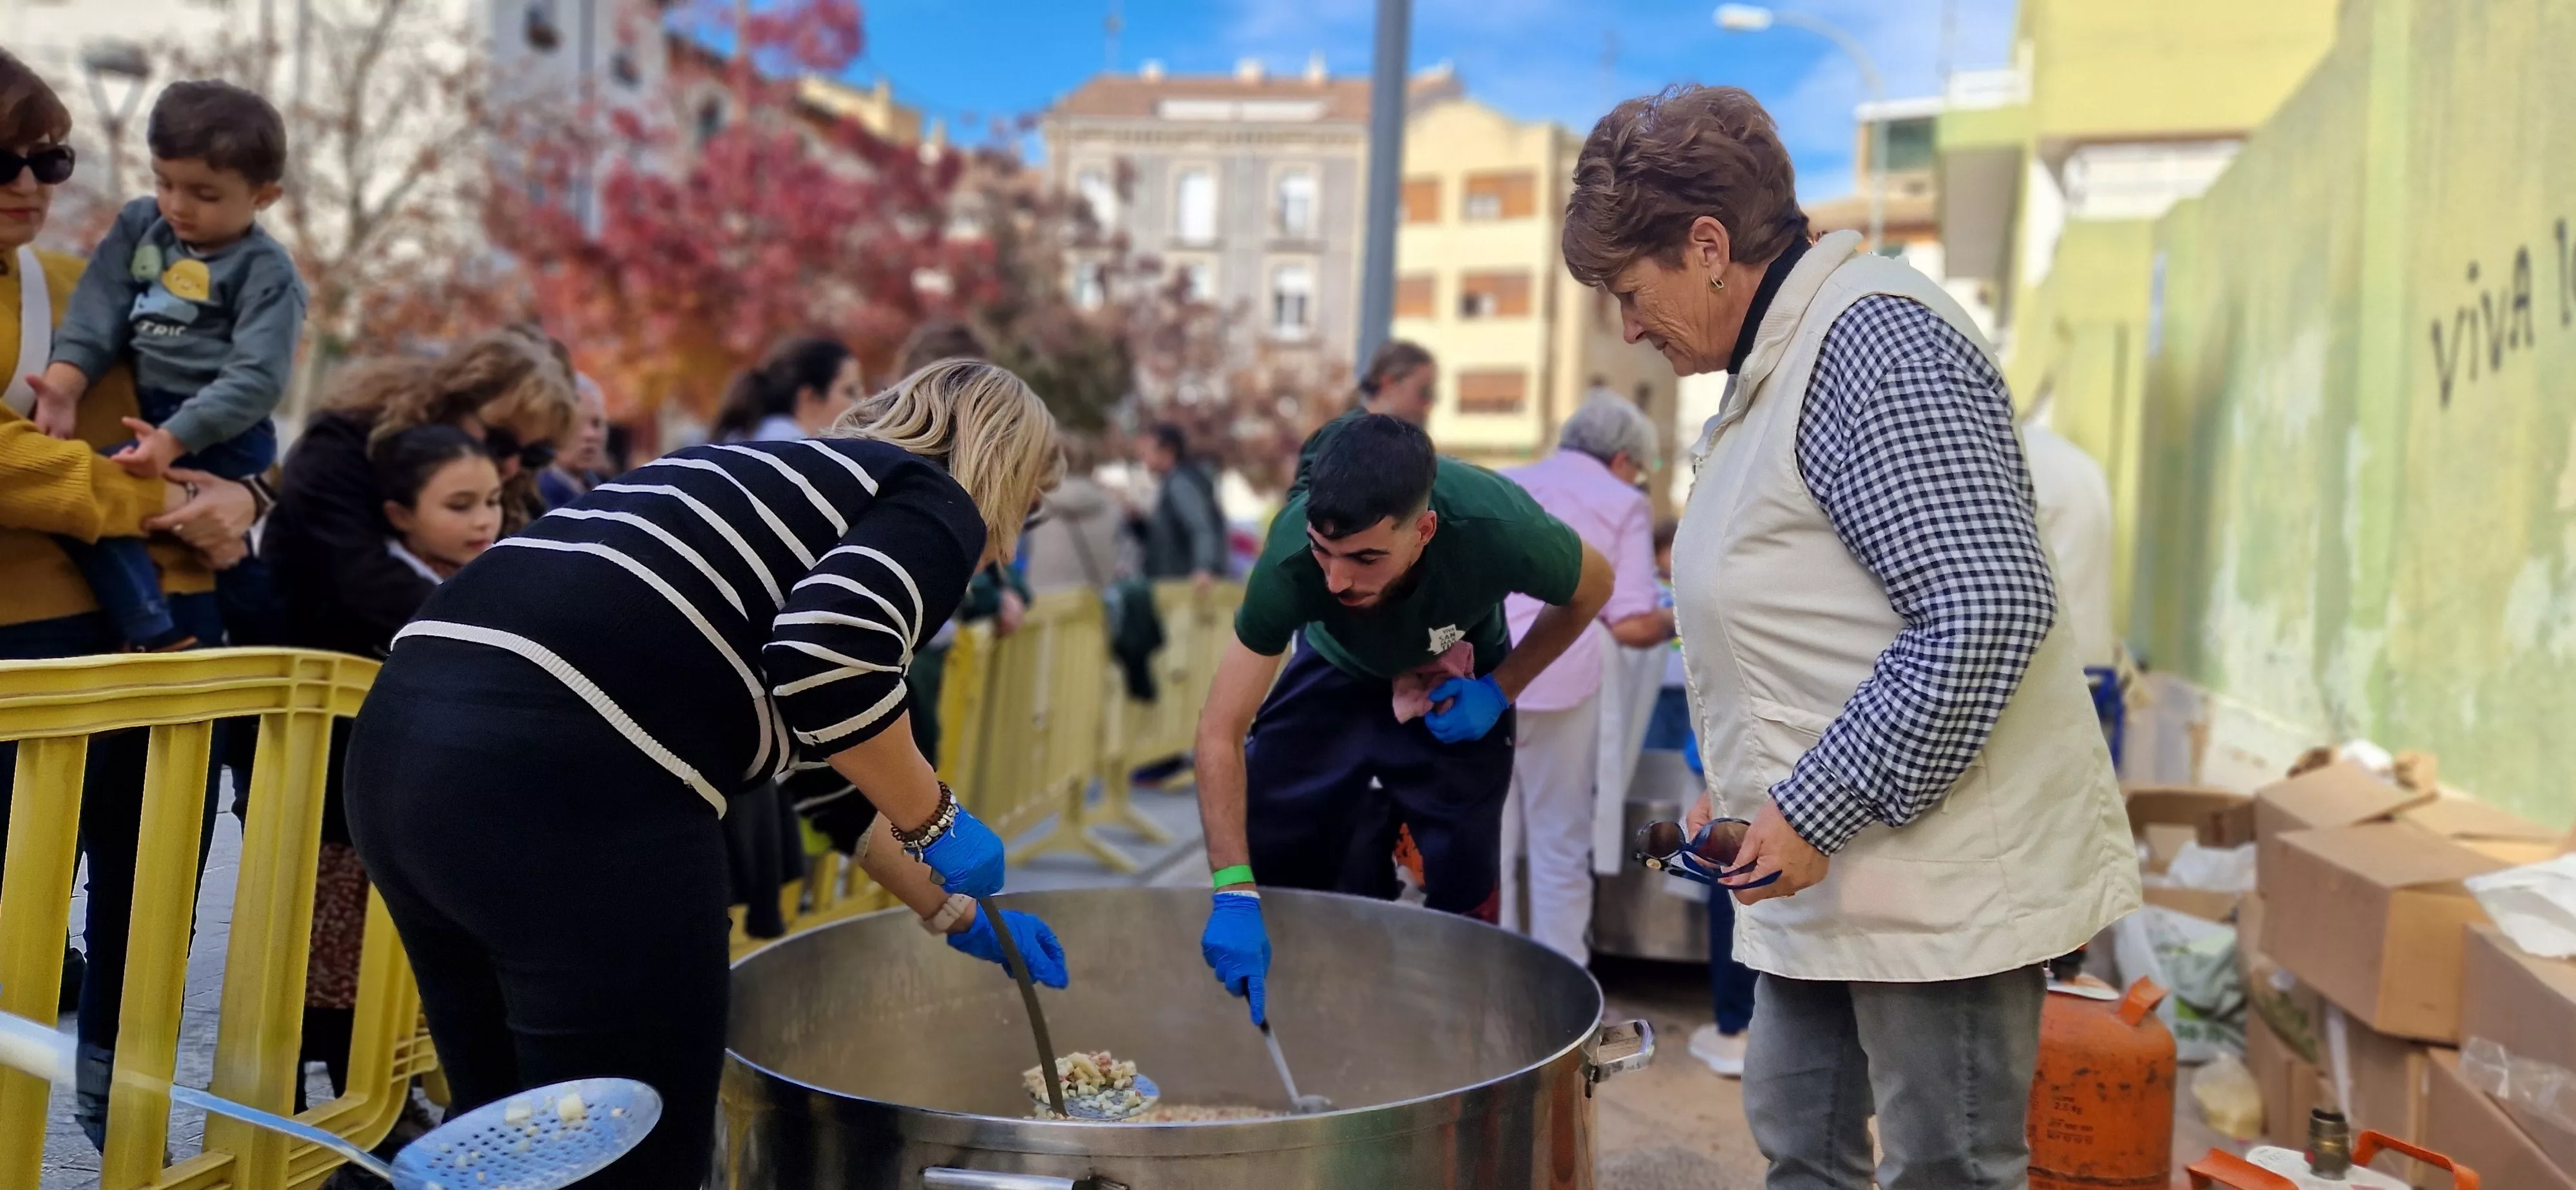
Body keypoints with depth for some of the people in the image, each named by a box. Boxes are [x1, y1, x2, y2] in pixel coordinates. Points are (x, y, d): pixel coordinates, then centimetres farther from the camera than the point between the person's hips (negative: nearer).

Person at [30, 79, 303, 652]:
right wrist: (64, 386, -18)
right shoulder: (140, 225, 7)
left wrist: (174, 438, -29)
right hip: (150, 417, 8)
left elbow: (257, 379, -20)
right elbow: (98, 314, -1)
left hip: (221, 435, -8)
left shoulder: (267, 272, -11)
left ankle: (160, 636, -18)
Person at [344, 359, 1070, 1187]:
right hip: (566, 783, -9)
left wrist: (952, 911, 45)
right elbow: (829, 648, -17)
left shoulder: (789, 474, 31)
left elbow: (822, 759, 38)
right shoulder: (935, 506, 8)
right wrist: (935, 823, -1)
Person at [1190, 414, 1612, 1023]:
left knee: (1461, 894, -2)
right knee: (1266, 866, -1)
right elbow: (1220, 734, -34)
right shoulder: (1291, 559, -38)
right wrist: (1234, 892, -42)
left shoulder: (1500, 530, -39)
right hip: (1336, 675, 1)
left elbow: (1592, 586, -13)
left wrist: (1500, 691, -19)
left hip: (1453, 693, 0)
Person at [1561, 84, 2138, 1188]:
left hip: (1940, 876, -10)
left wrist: (1814, 813, -21)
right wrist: (1736, 790, 15)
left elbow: (1991, 611, -25)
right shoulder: (1774, 368, 15)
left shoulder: (1873, 339, -17)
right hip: (1835, 875, 10)